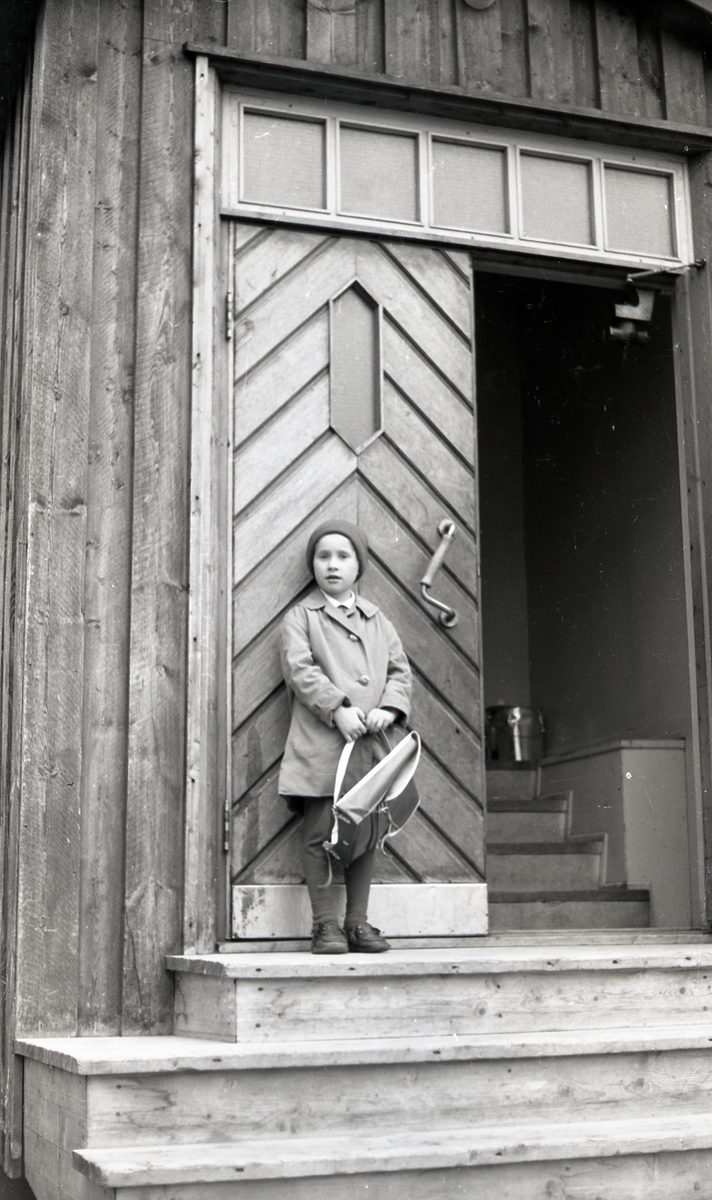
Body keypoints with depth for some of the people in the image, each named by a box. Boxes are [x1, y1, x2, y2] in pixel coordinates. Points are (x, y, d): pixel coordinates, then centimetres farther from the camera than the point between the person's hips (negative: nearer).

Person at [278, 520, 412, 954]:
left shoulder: (377, 620, 18)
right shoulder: (301, 617, 6)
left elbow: (400, 669, 14)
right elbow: (300, 670, -7)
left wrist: (389, 707, -6)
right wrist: (338, 708, -18)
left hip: (369, 744, 4)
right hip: (320, 745, -4)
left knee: (367, 832, 6)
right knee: (321, 832, -5)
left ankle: (359, 922, 15)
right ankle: (326, 925, 3)